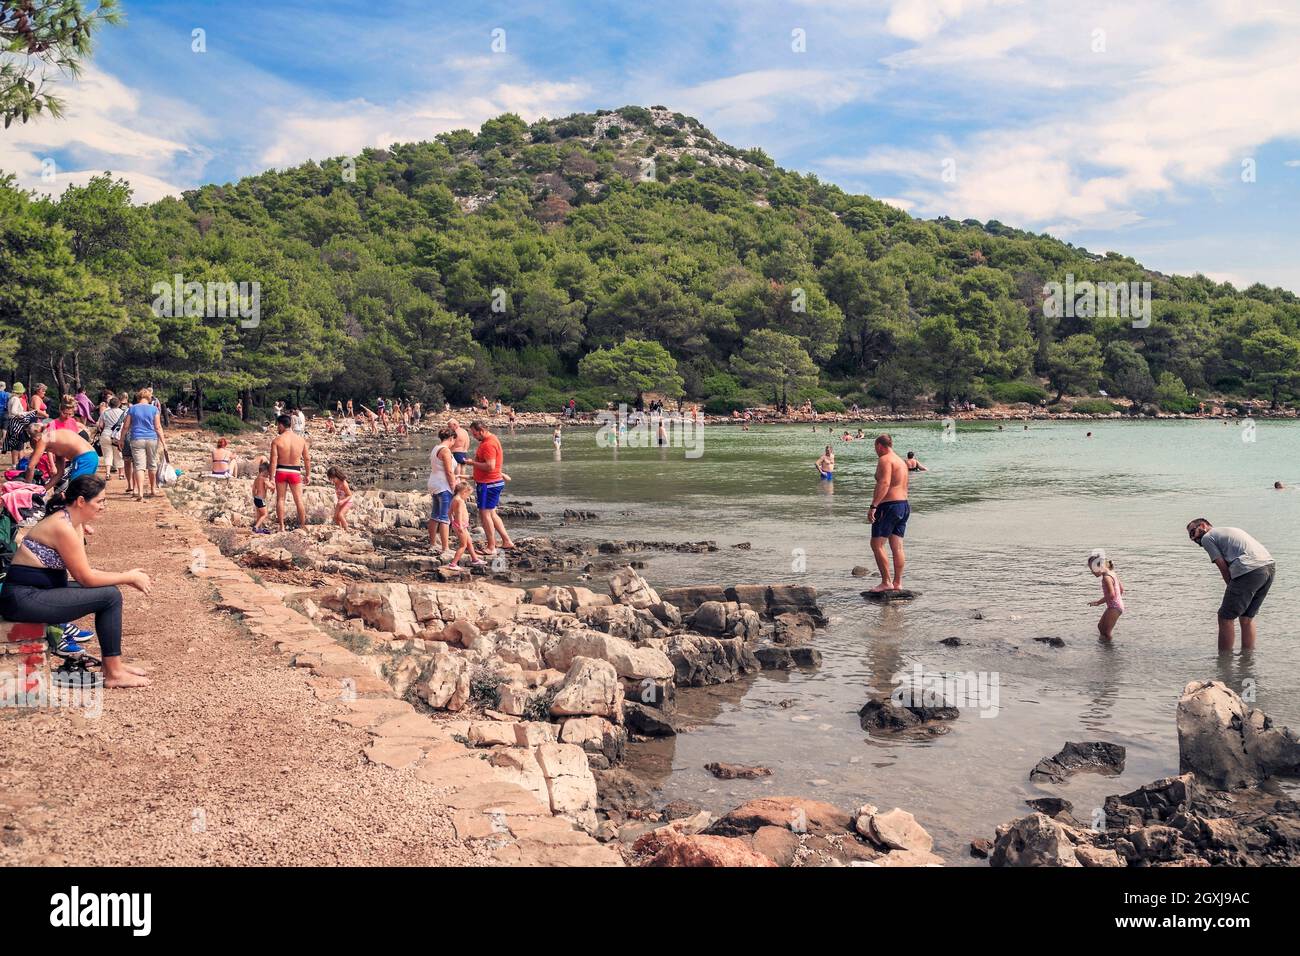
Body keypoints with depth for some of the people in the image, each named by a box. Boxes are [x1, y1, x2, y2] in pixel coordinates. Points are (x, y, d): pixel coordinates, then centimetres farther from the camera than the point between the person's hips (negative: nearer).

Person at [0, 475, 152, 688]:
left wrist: (127, 577, 0)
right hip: (23, 599, -10)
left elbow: (85, 571, 10)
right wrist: (129, 577, -7)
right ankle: (114, 674, -4)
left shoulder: (74, 523, 9)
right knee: (110, 596, -13)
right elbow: (86, 578, -17)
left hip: (37, 591, 10)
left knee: (108, 589, 11)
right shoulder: (63, 527, -21)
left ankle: (113, 663, 17)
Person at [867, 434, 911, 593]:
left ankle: (886, 582, -9)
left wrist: (873, 506, -28)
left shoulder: (885, 460, -10)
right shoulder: (901, 461, 21)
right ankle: (898, 583, 8)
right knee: (897, 547, 8)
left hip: (889, 505, -10)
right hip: (904, 504, 10)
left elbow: (884, 483, -23)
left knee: (877, 544, -6)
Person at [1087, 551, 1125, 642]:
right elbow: (1121, 588, 17)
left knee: (1106, 633, -6)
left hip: (1114, 607, -11)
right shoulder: (1112, 574, 9)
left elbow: (1111, 594, -30)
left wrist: (1098, 602, -24)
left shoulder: (1106, 577, -22)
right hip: (1117, 605, 11)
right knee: (1100, 626, 22)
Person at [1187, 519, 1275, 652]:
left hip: (1250, 570, -8)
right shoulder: (1231, 530, 33)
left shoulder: (1207, 537, 10)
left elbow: (1224, 567, 2)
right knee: (1247, 618, 19)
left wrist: (1232, 589, 9)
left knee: (1225, 618, 1)